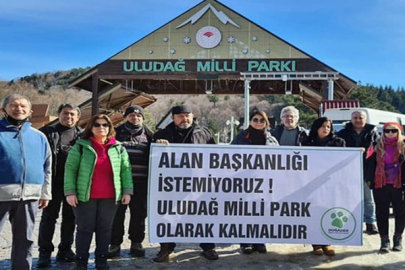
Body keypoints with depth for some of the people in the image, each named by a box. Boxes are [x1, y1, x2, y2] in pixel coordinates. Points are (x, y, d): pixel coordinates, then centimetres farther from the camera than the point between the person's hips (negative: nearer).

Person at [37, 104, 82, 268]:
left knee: (70, 217, 9)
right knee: (49, 216, 4)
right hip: (53, 182, -2)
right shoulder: (47, 132, 5)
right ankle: (45, 252, 12)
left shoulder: (83, 135, 9)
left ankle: (65, 249, 21)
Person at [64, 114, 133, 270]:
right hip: (85, 196, -2)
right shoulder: (81, 146, 0)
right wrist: (70, 192, -9)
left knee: (105, 229, 9)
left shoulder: (118, 148, 7)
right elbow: (70, 169, -3)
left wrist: (127, 191, 2)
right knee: (85, 229, 5)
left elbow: (126, 170, 7)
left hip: (110, 197, 2)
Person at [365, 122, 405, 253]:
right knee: (381, 213, 4)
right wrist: (369, 179, 0)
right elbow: (371, 163, 7)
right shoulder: (377, 146, 6)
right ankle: (384, 240, 14)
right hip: (380, 184, 1)